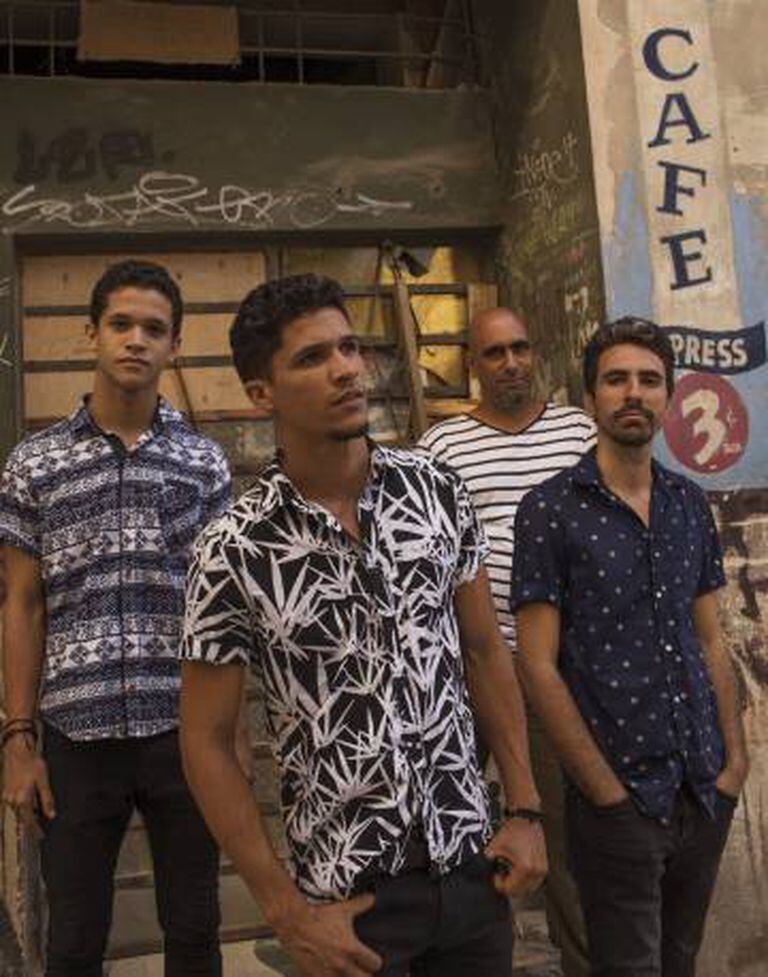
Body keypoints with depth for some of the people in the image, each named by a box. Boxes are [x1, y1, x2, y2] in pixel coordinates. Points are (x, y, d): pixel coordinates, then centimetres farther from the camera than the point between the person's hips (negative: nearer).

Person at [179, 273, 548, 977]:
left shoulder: (437, 490, -3)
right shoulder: (234, 553, -14)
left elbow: (485, 653, 5)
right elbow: (207, 743, -8)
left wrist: (525, 811, 4)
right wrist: (289, 913, -8)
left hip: (473, 864, 4)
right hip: (349, 892, -3)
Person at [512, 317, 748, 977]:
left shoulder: (690, 504, 7)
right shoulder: (550, 510, -10)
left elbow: (711, 640, 12)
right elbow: (539, 666, -11)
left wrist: (736, 757, 4)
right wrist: (608, 791, -12)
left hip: (707, 792, 5)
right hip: (618, 798, -5)